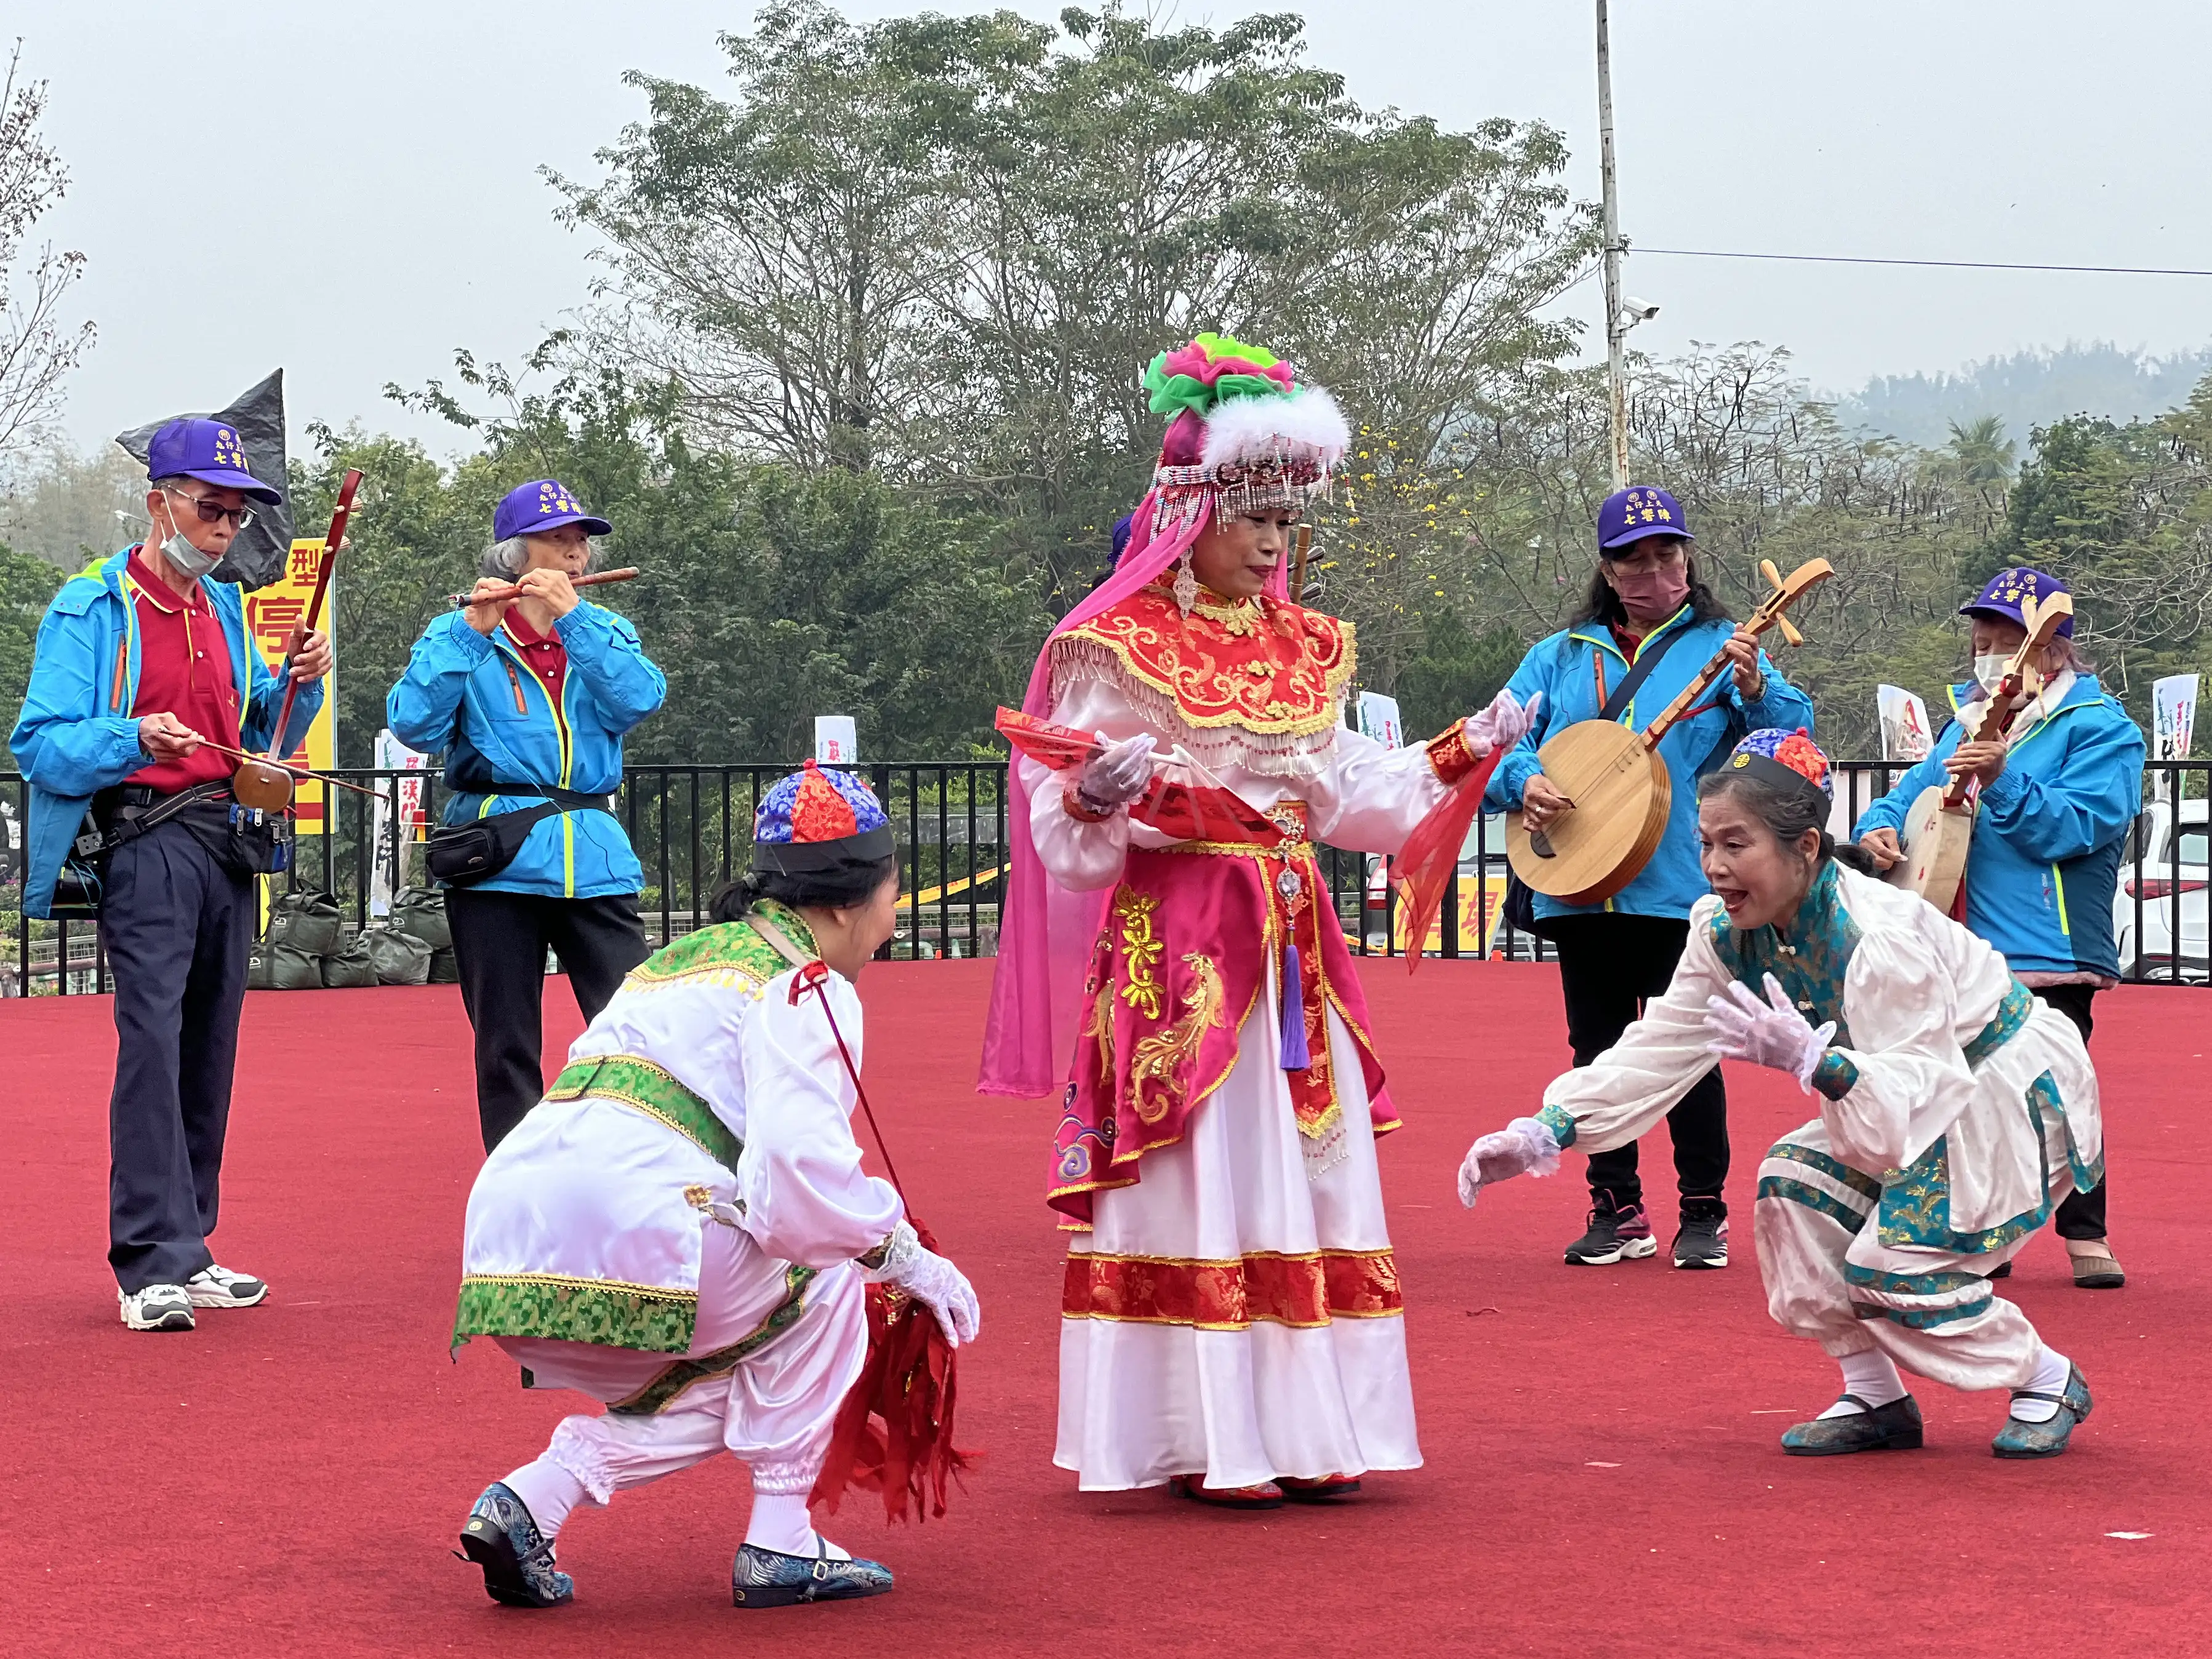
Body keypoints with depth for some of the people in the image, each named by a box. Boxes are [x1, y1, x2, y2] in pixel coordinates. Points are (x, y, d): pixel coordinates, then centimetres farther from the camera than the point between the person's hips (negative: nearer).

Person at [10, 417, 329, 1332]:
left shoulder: (227, 610, 18)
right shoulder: (91, 606, -3)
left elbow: (260, 736, 22)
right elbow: (42, 744, -9)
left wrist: (299, 683, 2)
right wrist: (133, 739, -26)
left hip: (231, 842, 7)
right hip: (145, 842, -7)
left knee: (209, 1046, 7)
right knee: (153, 1038, -15)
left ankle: (186, 1252, 13)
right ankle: (152, 1264, -17)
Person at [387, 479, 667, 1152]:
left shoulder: (605, 631, 14)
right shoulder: (459, 635, 6)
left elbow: (639, 699, -7)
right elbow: (415, 724, -11)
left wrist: (573, 615, -14)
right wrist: (472, 631, -16)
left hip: (594, 860, 2)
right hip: (498, 863, -2)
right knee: (506, 1047, 3)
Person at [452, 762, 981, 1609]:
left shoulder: (682, 957, 30)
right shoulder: (806, 987, 2)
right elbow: (799, 1167, -13)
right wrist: (901, 1253, 1)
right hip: (621, 1230, -8)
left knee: (723, 1388, 25)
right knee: (820, 1279, 14)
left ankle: (530, 1501, 6)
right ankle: (779, 1546, 11)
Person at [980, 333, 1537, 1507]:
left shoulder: (1301, 651, 14)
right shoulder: (1118, 650, -5)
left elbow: (1340, 794, 15)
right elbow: (1066, 824, -8)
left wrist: (1457, 756, 10)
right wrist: (1096, 797, -30)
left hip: (1290, 941, 7)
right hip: (1174, 941, -7)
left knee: (1311, 1172, 5)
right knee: (1197, 1175, -7)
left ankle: (1298, 1428, 11)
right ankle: (1205, 1439, -3)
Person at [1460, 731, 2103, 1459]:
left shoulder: (1881, 940, -35)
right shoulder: (1729, 935, -10)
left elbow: (1912, 1111, -39)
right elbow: (1655, 1051, -8)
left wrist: (1809, 1058, -55)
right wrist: (1539, 1135, -20)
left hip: (2022, 1092, -8)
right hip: (1922, 1097, 8)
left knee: (1891, 1266, -18)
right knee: (1794, 1184, -9)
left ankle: (2049, 1381, 7)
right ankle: (1874, 1398, 5)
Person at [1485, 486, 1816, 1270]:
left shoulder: (1719, 648, 3)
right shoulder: (1560, 658, 14)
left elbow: (1795, 738, -7)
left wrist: (1755, 690, -26)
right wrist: (1523, 780, -11)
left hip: (1680, 888, -4)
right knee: (1597, 1051, 8)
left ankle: (1704, 1213, 7)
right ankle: (1617, 1212, 18)